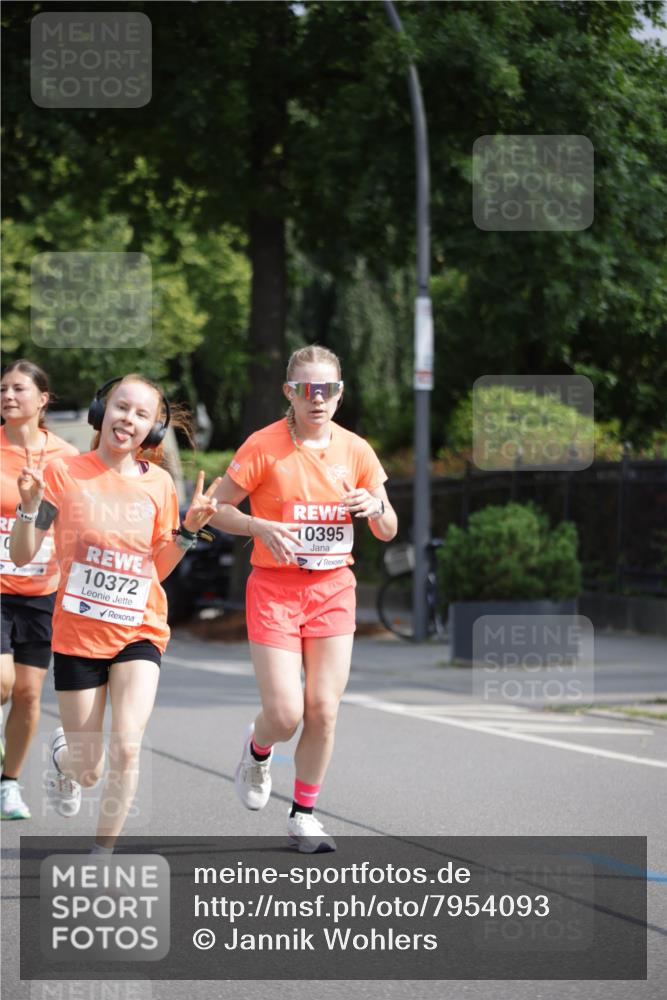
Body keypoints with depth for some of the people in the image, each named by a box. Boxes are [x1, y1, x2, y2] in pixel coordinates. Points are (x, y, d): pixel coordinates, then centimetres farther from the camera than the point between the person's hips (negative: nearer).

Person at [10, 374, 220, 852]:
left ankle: (103, 854, -2)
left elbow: (157, 567, 9)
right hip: (78, 633, -1)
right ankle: (63, 754, 45)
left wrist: (188, 529, -7)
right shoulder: (64, 472, -6)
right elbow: (22, 555, -4)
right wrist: (31, 505, -21)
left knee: (127, 746, -19)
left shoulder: (158, 482, 2)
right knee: (89, 770, 6)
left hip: (140, 631, 1)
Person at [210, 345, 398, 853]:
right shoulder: (264, 446, -8)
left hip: (333, 588, 3)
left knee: (323, 709, -2)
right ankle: (257, 751, 27)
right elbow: (218, 509, -3)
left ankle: (304, 815, 15)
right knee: (285, 712, -10)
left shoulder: (355, 450, 2)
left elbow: (388, 532, 9)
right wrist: (263, 527, -21)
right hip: (274, 587, -3)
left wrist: (375, 507, -14)